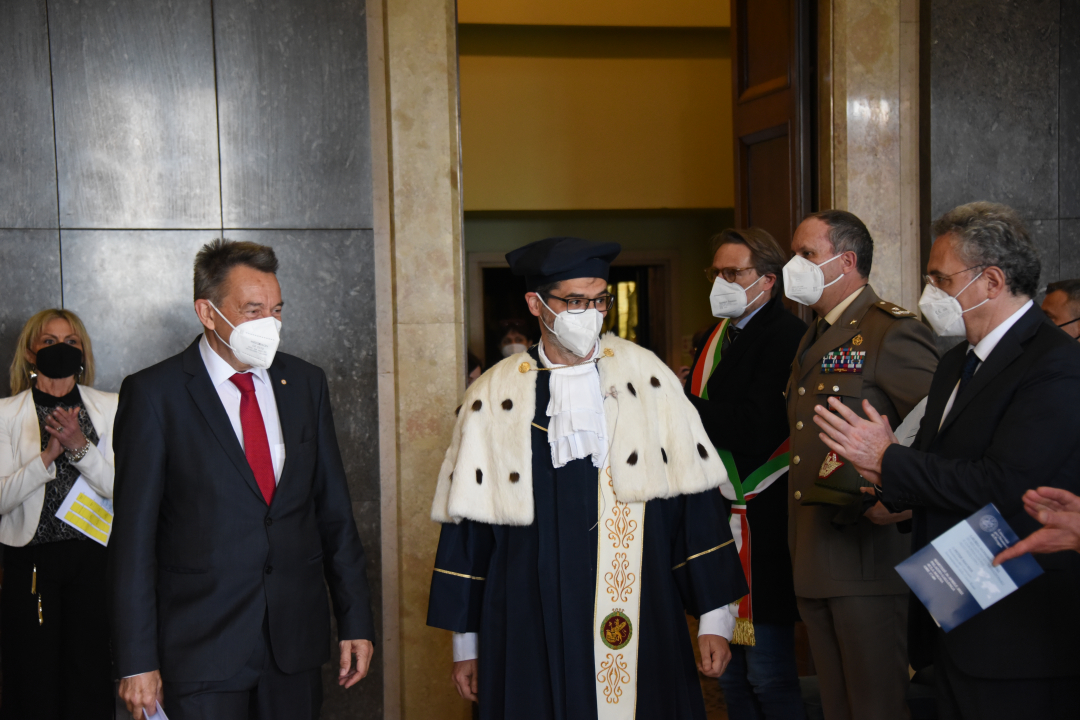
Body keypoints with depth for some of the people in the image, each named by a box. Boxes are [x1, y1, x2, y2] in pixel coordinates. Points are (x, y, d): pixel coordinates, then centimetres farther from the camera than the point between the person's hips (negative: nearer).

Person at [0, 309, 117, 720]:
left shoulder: (109, 408, 6)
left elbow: (122, 488, -2)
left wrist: (81, 448, -16)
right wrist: (48, 455, -17)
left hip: (92, 557, 1)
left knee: (91, 677, -1)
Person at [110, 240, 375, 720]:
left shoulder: (305, 383, 7)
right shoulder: (153, 394, -6)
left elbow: (334, 510, 10)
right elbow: (134, 536, -6)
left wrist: (355, 621, 7)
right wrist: (137, 661, -9)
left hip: (297, 639, 4)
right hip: (201, 647, -4)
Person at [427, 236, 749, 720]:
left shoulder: (646, 377, 2)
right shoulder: (493, 399, 2)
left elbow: (695, 498, 2)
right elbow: (468, 523, 5)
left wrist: (715, 615, 0)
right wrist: (466, 643, 6)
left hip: (639, 631, 0)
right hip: (530, 637, 0)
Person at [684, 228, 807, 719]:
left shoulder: (786, 337, -11)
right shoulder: (714, 339, 18)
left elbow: (756, 431, -19)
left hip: (762, 527, -8)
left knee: (769, 674, -4)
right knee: (728, 670, 14)